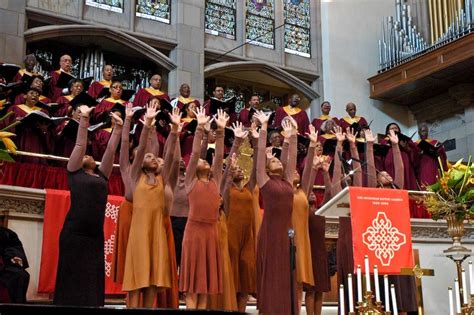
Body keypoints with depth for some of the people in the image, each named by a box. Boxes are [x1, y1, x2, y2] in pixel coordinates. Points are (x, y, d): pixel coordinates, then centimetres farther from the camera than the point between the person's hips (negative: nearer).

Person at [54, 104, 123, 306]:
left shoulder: (101, 176, 18)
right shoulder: (75, 172, 7)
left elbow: (111, 149, 15)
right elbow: (80, 144, 1)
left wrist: (119, 127, 12)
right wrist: (84, 118, -4)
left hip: (96, 235, 5)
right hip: (74, 233, -5)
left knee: (92, 282, 5)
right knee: (71, 280, -1)